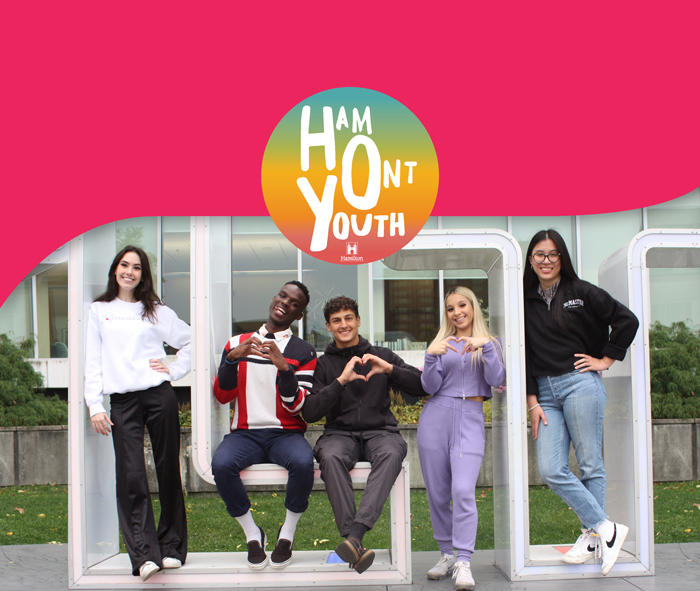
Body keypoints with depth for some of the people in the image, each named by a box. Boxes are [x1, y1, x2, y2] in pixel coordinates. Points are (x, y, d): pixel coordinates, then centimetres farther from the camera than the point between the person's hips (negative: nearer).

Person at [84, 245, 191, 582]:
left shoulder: (156, 311, 12)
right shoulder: (99, 311, 14)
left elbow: (191, 341, 18)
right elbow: (93, 362, 10)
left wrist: (175, 371, 4)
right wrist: (95, 405, 1)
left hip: (160, 396, 0)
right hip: (122, 402, 0)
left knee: (168, 472, 3)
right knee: (131, 478, -9)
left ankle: (172, 548, 15)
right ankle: (145, 555, -10)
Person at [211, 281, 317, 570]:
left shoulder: (303, 352, 8)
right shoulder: (237, 343, 14)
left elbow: (297, 406, -4)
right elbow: (222, 396, 4)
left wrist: (284, 367, -20)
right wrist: (232, 359, -12)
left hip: (286, 433, -1)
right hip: (245, 433, 1)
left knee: (303, 462, -35)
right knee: (221, 464, -32)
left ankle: (287, 533, -9)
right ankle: (252, 533, -7)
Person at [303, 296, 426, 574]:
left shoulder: (382, 355, 16)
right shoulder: (323, 364, 14)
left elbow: (422, 386, 6)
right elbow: (309, 413, 0)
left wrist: (390, 369, -10)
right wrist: (341, 381, -11)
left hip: (380, 431, 0)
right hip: (340, 433, 0)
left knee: (391, 453, -36)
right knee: (331, 457, -36)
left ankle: (356, 532, -47)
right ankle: (356, 547, -42)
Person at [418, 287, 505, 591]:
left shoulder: (490, 343, 12)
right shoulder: (442, 343, 12)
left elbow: (497, 380, -3)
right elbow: (430, 387, 4)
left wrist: (486, 347, -15)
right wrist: (431, 356, -13)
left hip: (470, 420, -2)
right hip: (436, 417, 2)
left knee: (463, 491, -16)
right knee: (437, 493, 4)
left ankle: (463, 562, -15)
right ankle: (447, 554, 17)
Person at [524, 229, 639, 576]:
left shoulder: (580, 292, 1)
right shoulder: (526, 302, 11)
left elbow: (626, 320, 1)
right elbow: (525, 355, 10)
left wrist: (606, 359, 0)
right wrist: (532, 402, 4)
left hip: (580, 383, -4)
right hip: (544, 393, 4)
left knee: (590, 465, 0)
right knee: (550, 470, -7)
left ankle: (592, 535, 12)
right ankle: (606, 528, 2)